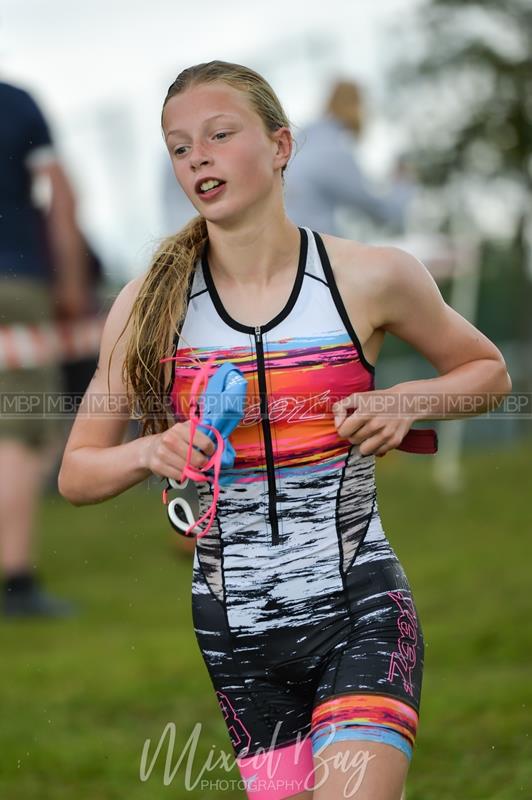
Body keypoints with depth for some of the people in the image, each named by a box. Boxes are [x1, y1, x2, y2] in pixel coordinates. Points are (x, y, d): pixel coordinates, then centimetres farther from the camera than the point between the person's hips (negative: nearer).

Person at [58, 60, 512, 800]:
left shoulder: (372, 279, -3)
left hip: (360, 612, -3)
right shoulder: (149, 303, 1)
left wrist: (406, 401, -6)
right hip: (233, 636, 3)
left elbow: (488, 372, 14)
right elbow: (76, 474, 8)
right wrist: (148, 453, -14)